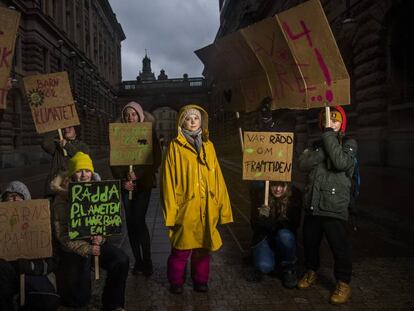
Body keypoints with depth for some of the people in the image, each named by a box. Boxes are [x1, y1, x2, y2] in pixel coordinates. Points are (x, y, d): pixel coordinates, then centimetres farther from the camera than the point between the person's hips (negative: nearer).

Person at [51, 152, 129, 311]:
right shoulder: (62, 198, -12)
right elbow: (62, 234, -12)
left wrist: (100, 237, -17)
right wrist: (86, 249, -19)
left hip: (95, 241, 4)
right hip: (71, 245, -3)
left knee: (121, 260, -22)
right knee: (79, 298, -3)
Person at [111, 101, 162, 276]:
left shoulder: (149, 133, 0)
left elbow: (156, 159, -6)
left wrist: (138, 174, -14)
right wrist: (123, 180, -7)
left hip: (143, 183, -3)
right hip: (126, 185, 3)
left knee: (139, 221, -12)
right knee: (130, 222, 5)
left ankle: (147, 262, 1)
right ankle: (138, 261, 16)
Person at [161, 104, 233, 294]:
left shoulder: (208, 146, 11)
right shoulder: (175, 146, -1)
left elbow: (217, 177, 9)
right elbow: (168, 180, -5)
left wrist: (221, 205, 4)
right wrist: (170, 210, -10)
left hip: (206, 208, 4)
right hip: (185, 208, -3)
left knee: (203, 248, 13)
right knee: (181, 249, 4)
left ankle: (200, 281, 31)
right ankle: (176, 282, 25)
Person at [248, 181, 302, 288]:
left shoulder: (294, 194, -16)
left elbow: (294, 224, -17)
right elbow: (254, 225, -12)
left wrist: (268, 221, -31)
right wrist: (261, 217, -35)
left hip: (285, 238, 1)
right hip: (264, 236, -1)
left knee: (284, 235, -34)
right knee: (265, 266, -26)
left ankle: (289, 268, -5)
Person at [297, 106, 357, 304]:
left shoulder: (349, 143, 2)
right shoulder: (318, 144, 14)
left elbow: (341, 162, -20)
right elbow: (303, 165, -3)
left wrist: (330, 136, -14)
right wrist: (322, 148, -12)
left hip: (334, 206, -4)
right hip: (312, 204, 5)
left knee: (339, 246, 0)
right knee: (310, 241, 14)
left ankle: (343, 283, 18)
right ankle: (311, 271, 36)